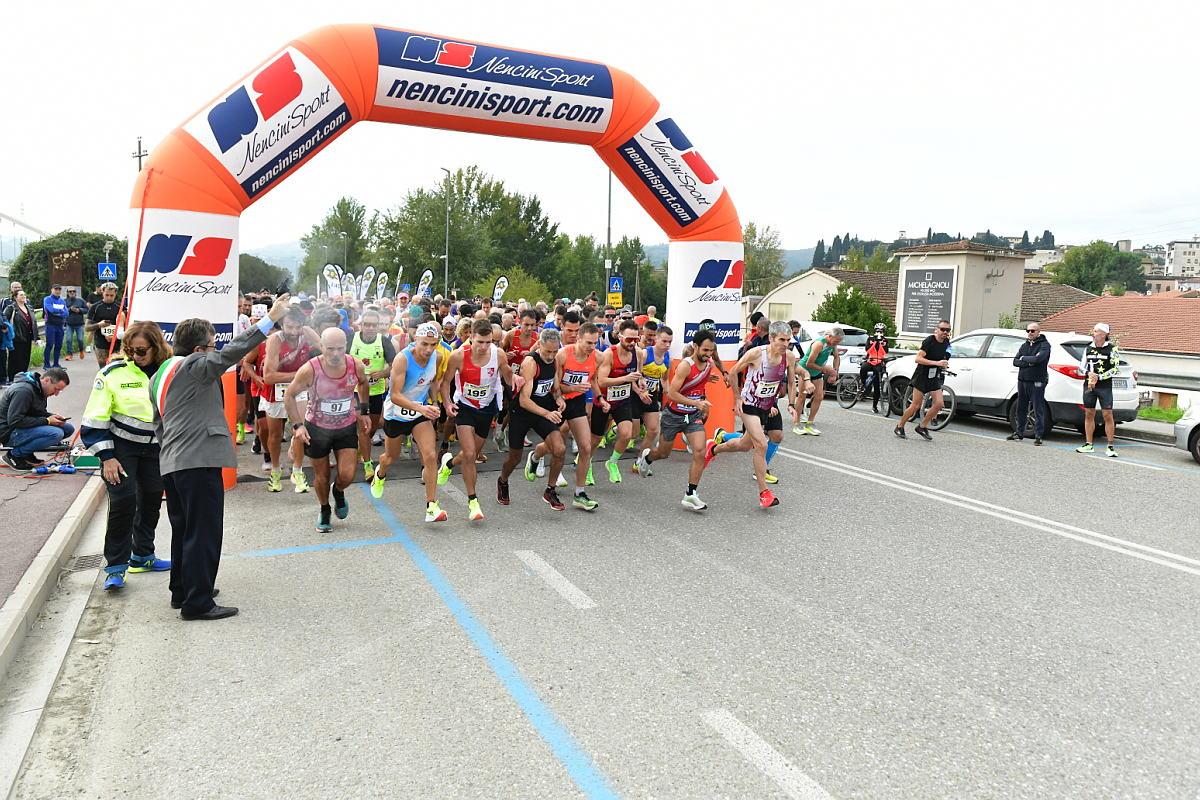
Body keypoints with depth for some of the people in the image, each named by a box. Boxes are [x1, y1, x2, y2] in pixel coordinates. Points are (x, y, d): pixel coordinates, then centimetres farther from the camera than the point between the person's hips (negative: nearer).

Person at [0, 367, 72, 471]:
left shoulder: (39, 388, 6)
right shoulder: (24, 390, -24)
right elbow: (14, 421, -27)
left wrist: (52, 417, -3)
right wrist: (47, 421, -23)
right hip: (9, 432, -10)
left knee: (68, 428, 1)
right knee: (56, 434, -29)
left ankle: (27, 451, 4)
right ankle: (15, 454, -12)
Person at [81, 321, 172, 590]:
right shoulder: (113, 373, -14)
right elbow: (95, 419, -11)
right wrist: (106, 457, -14)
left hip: (154, 447, 4)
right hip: (120, 446, -4)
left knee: (152, 499, 12)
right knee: (123, 501, -11)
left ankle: (142, 556, 31)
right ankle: (115, 567, 0)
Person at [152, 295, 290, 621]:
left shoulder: (161, 374, 19)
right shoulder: (194, 366, -11)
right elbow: (231, 352, -24)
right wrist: (270, 318, -24)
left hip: (171, 462, 10)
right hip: (199, 461, -10)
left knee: (184, 529, 20)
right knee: (204, 532, -5)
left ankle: (182, 591, 30)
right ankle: (197, 602, -1)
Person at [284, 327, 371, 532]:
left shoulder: (356, 367, -18)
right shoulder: (309, 370, -25)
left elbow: (363, 383, 9)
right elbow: (289, 396, -10)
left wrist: (364, 410, 6)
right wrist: (297, 425, -16)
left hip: (347, 426, 1)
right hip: (317, 427, -1)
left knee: (347, 475, -7)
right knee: (321, 475, 12)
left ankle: (338, 491, 31)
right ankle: (324, 511, 40)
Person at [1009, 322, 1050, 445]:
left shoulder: (1044, 345, -4)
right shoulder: (1024, 345, 16)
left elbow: (1038, 358, -23)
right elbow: (1015, 361, 6)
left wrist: (1023, 358, -7)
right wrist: (1029, 363, -11)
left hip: (1036, 382, -7)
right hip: (1022, 380, 7)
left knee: (1038, 410, -4)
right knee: (1021, 408, 13)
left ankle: (1038, 436, -3)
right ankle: (1019, 432, 23)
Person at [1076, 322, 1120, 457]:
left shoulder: (1111, 349, -3)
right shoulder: (1088, 348, 10)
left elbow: (1116, 369, -6)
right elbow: (1082, 366, 14)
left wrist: (1099, 377, -13)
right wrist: (1088, 373, -7)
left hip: (1105, 386, -4)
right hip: (1089, 385, 4)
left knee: (1107, 415, -5)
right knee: (1089, 414, 7)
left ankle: (1110, 447, 1)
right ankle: (1088, 445, 15)